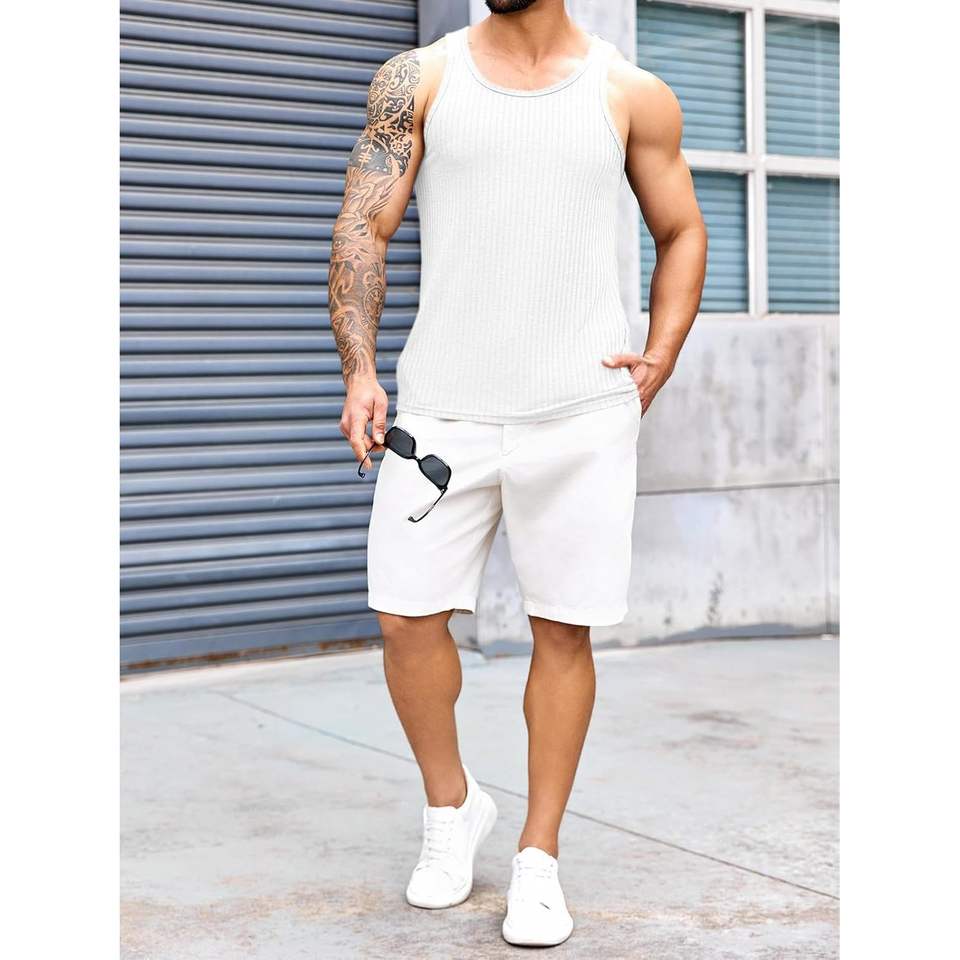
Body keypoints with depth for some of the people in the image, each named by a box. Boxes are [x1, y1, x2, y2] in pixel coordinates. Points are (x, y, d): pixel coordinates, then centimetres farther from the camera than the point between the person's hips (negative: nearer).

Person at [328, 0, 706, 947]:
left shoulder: (630, 95, 7)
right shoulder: (419, 80, 6)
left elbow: (682, 234, 16)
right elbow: (362, 229, 2)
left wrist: (658, 362, 3)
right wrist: (360, 371, -10)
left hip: (583, 413, 0)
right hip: (442, 408, 1)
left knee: (564, 629, 2)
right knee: (407, 617, -2)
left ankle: (538, 858, 17)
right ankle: (452, 806, 25)